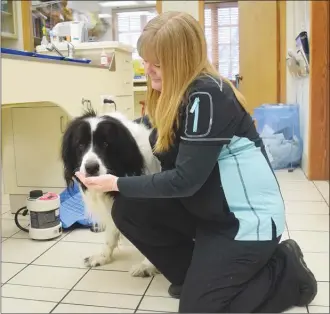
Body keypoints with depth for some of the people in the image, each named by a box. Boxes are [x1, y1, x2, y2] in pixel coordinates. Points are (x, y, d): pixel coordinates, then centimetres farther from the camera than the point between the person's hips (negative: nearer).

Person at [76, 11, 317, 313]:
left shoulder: (207, 96, -23)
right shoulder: (174, 94, 4)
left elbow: (185, 180, -23)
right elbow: (167, 160, 7)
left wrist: (117, 183, -17)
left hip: (249, 217, -8)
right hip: (208, 209, 9)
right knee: (127, 210, -2)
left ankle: (287, 270, 12)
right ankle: (198, 273, 12)